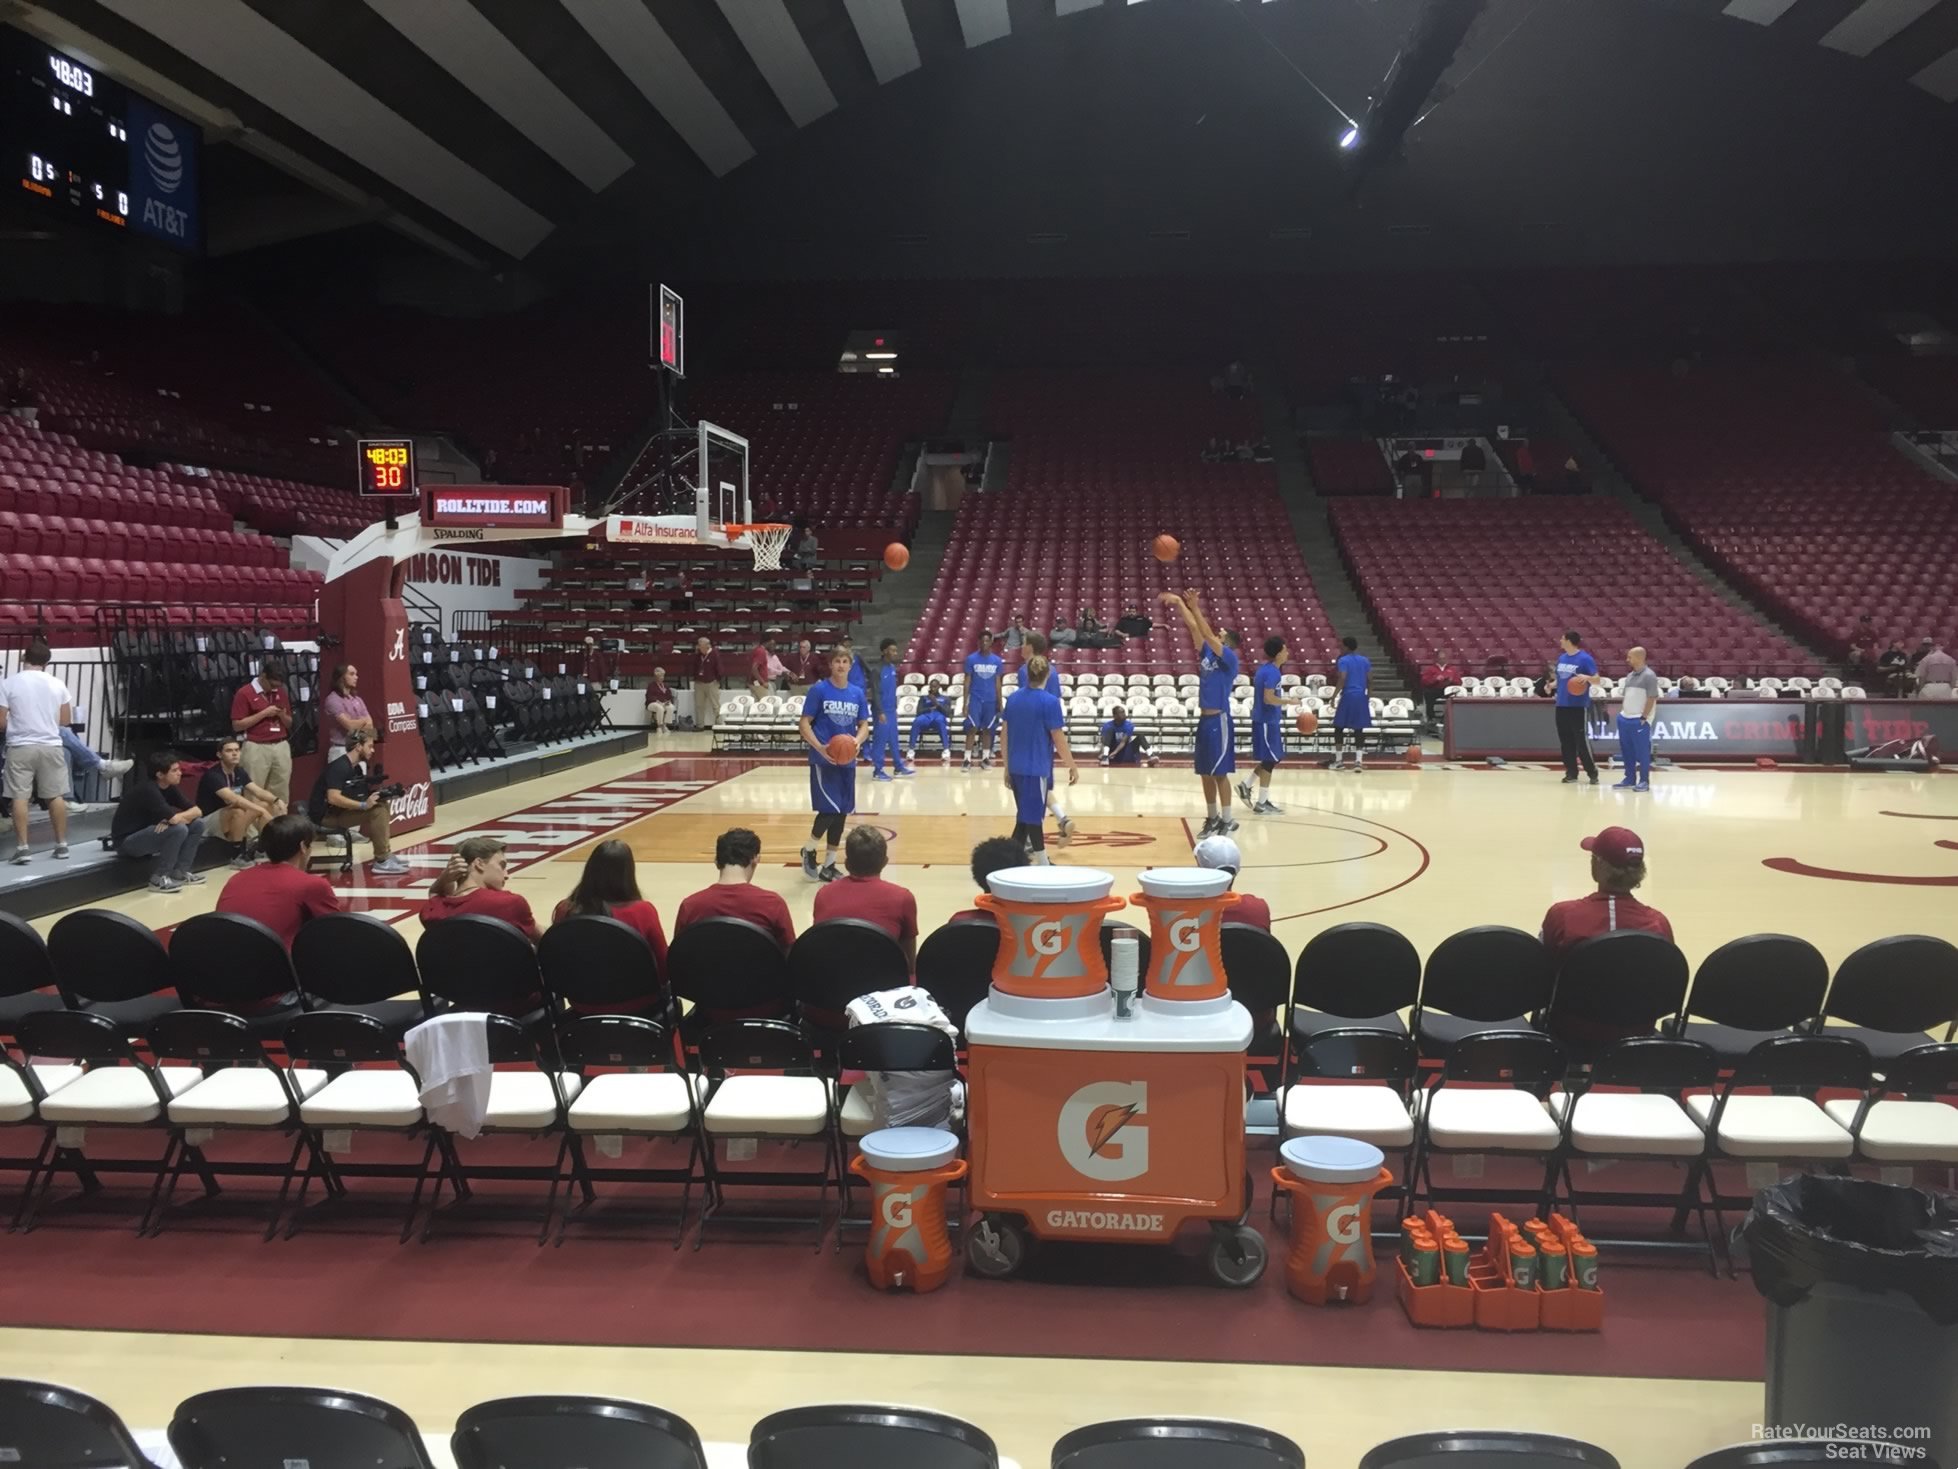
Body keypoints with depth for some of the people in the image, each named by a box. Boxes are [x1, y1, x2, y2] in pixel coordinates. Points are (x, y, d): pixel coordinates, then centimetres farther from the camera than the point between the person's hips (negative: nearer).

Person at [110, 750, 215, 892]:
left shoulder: (170, 788, 2)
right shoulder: (148, 790, -24)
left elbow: (197, 811, -1)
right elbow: (174, 819, -32)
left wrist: (172, 819, -19)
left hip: (147, 833, 8)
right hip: (127, 841, -8)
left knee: (197, 824, -2)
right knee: (179, 829, -29)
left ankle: (180, 872, 4)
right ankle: (159, 878, -16)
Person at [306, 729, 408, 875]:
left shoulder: (357, 767, 11)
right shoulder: (339, 767, -20)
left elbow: (354, 794, 11)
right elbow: (333, 798, -30)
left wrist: (375, 794, -7)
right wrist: (364, 805, -29)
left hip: (339, 811, 10)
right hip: (326, 815, -10)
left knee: (382, 805, 3)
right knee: (376, 811, -21)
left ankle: (384, 854, 4)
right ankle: (382, 862, -18)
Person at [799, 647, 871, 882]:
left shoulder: (857, 693, 7)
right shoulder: (819, 690, -6)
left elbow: (864, 725, 10)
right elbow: (805, 723, -6)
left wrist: (857, 741, -12)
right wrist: (819, 747, -20)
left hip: (847, 760, 5)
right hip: (823, 759, -5)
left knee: (841, 812, 7)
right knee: (829, 809, -12)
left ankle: (829, 866, 19)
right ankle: (808, 850, 14)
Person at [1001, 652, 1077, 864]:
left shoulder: (1013, 698, 5)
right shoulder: (1050, 701, -11)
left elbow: (1004, 736, 9)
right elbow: (1059, 739, -10)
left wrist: (1007, 767, 17)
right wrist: (1072, 767, 0)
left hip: (1016, 768, 6)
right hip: (1036, 769, -6)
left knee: (1025, 818, 18)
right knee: (1032, 819, 0)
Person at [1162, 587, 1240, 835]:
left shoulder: (1230, 658, -9)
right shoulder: (1207, 654, 10)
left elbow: (1208, 633, -20)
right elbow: (1194, 627, 9)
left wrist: (1195, 607, -23)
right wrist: (1179, 603, 4)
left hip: (1219, 720, -8)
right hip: (1204, 719, 8)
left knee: (1220, 773, -5)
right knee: (1205, 773, 11)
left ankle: (1227, 820, 2)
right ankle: (1213, 817, 20)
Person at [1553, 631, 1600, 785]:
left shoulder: (1585, 658, -10)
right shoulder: (1561, 658, 11)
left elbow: (1597, 679, -11)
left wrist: (1587, 677, -30)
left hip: (1579, 706, -7)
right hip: (1562, 705, 7)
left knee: (1581, 739, -7)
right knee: (1565, 741, 8)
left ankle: (1593, 772, 3)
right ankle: (1571, 773, 15)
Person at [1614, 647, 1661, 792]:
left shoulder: (1649, 676, -9)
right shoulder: (1630, 676, 15)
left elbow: (1652, 698, -13)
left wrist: (1644, 717, -16)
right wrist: (1622, 713, 13)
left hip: (1640, 720, -8)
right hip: (1625, 719, 8)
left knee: (1642, 752, -2)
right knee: (1627, 751, 11)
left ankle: (1644, 781, 4)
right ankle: (1630, 779, 19)